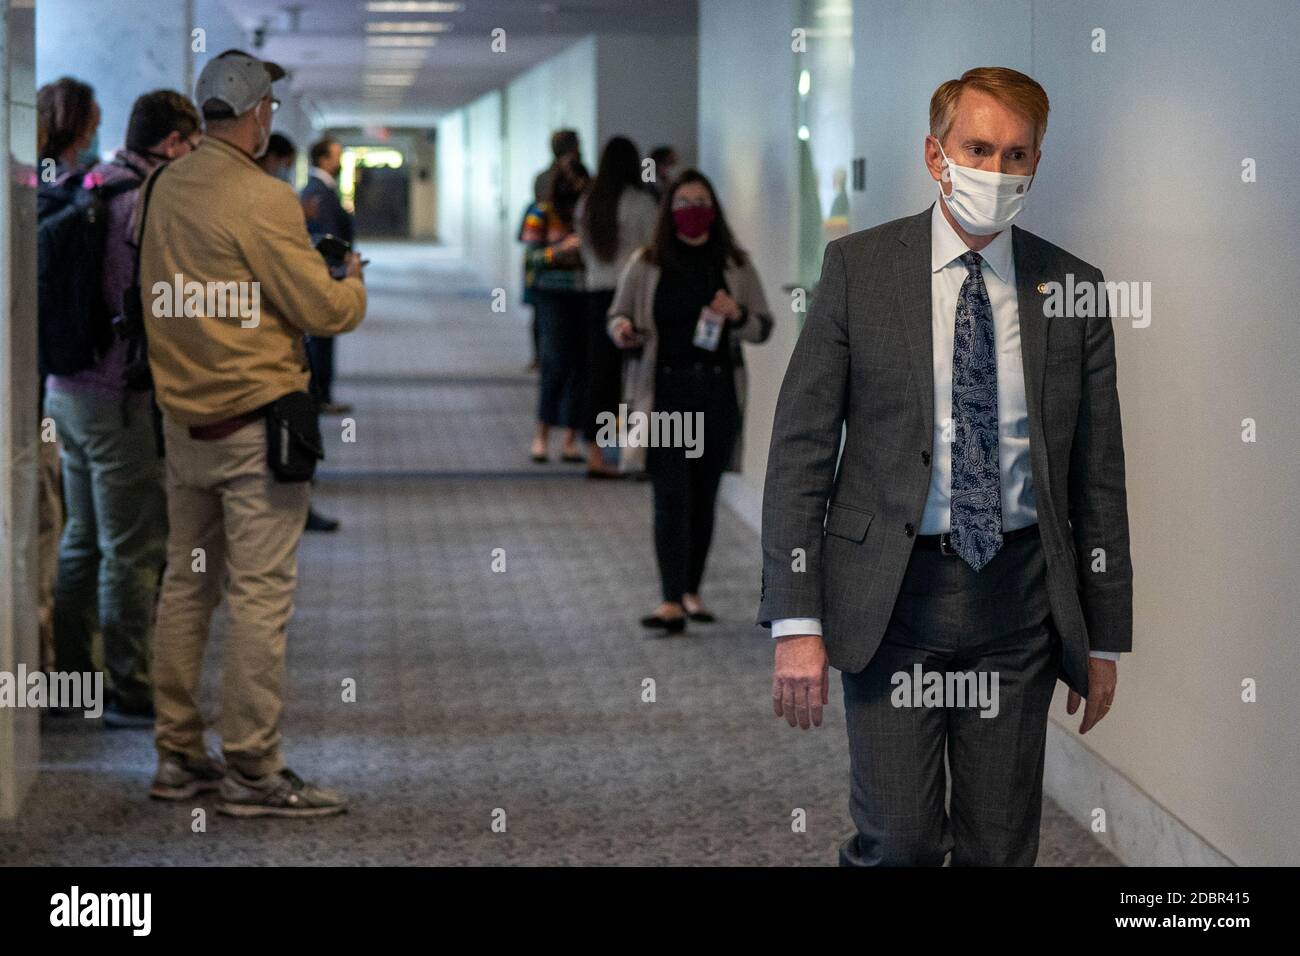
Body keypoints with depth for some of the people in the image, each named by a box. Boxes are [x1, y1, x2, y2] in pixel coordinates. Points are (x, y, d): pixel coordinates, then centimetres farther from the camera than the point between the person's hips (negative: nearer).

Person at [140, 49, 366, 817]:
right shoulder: (262, 200, -16)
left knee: (187, 582, 13)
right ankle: (254, 769, -3)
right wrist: (354, 281, 9)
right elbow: (324, 310, -13)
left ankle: (179, 755, 20)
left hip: (184, 418, 8)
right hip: (255, 418, -8)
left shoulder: (166, 187, 6)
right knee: (262, 593, -4)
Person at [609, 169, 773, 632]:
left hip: (718, 391, 2)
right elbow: (617, 315, 9)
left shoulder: (736, 265, 7)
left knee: (704, 495, 9)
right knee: (671, 494, -10)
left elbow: (764, 328, 10)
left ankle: (691, 591, 23)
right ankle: (672, 603, -15)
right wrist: (623, 330, -14)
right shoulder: (646, 264, 3)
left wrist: (737, 315, -11)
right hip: (665, 390, -2)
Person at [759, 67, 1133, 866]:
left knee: (1002, 846, 7)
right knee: (901, 842, -7)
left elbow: (1099, 472, 8)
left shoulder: (1072, 289, 5)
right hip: (891, 590, -2)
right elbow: (801, 447, -3)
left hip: (1019, 591, 2)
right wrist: (796, 620, -11)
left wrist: (1105, 635, 8)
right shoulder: (859, 268, -1)